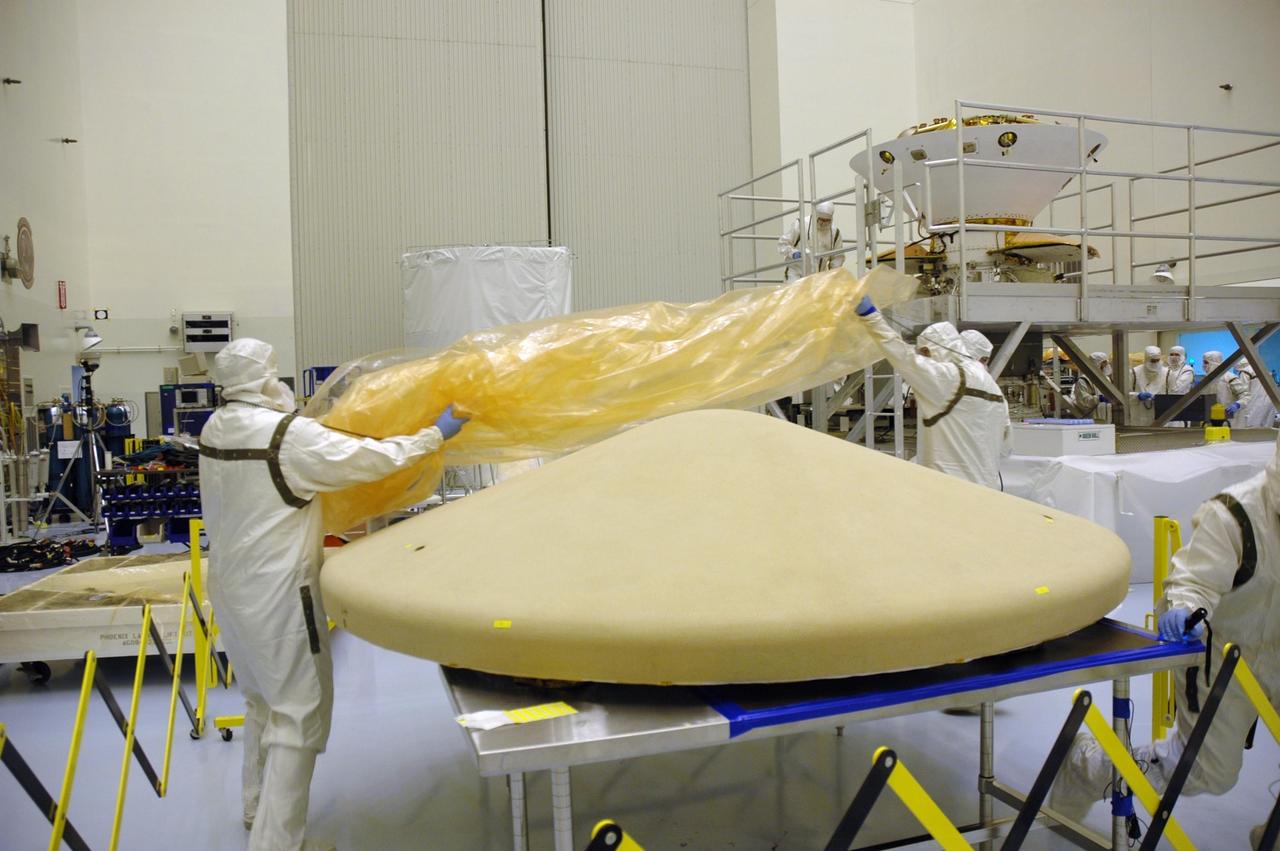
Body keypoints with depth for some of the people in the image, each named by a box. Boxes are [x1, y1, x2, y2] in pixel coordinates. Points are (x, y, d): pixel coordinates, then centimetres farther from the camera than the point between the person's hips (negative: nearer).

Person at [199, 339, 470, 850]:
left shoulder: (215, 429, 1)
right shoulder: (289, 435, -22)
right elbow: (368, 459, -20)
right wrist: (435, 434, -9)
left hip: (231, 585, 9)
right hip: (277, 593, -9)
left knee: (262, 700, 24)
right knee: (299, 713, 1)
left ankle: (258, 808, 40)